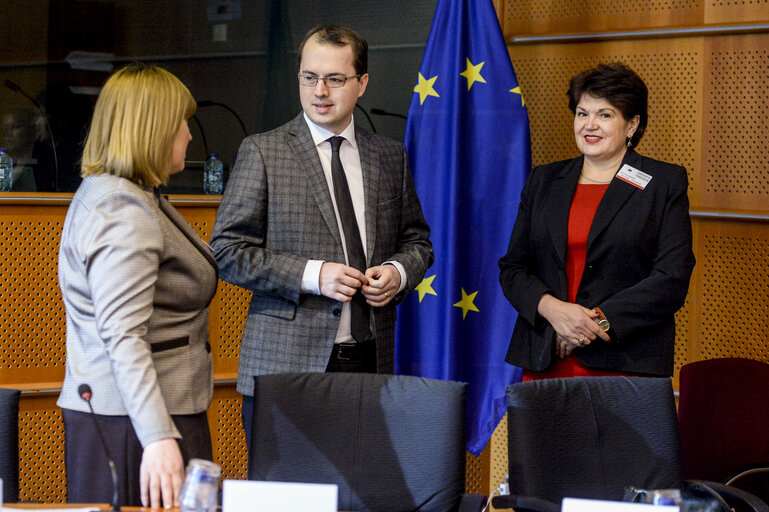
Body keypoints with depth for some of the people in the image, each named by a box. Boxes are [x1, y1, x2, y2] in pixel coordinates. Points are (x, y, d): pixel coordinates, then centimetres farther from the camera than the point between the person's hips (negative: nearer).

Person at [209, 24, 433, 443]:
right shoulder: (261, 152, 1)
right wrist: (311, 275, -14)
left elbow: (417, 240, 22)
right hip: (285, 363, -3)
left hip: (370, 362, 3)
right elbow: (227, 250, -3)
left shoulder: (390, 157, 13)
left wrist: (398, 271, -1)